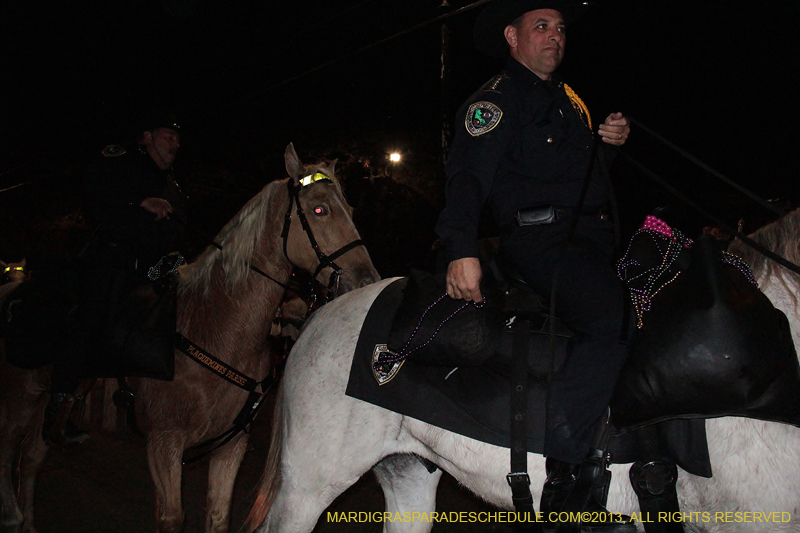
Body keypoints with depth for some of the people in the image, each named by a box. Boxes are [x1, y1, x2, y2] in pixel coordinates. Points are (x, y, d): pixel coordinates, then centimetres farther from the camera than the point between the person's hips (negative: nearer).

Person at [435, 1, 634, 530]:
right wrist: (462, 249, -25)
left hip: (592, 235, 9)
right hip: (538, 238, -9)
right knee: (615, 320, -30)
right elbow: (468, 175, -11)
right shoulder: (496, 99, 2)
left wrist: (613, 142, 13)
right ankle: (563, 476, -28)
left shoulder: (570, 101, 29)